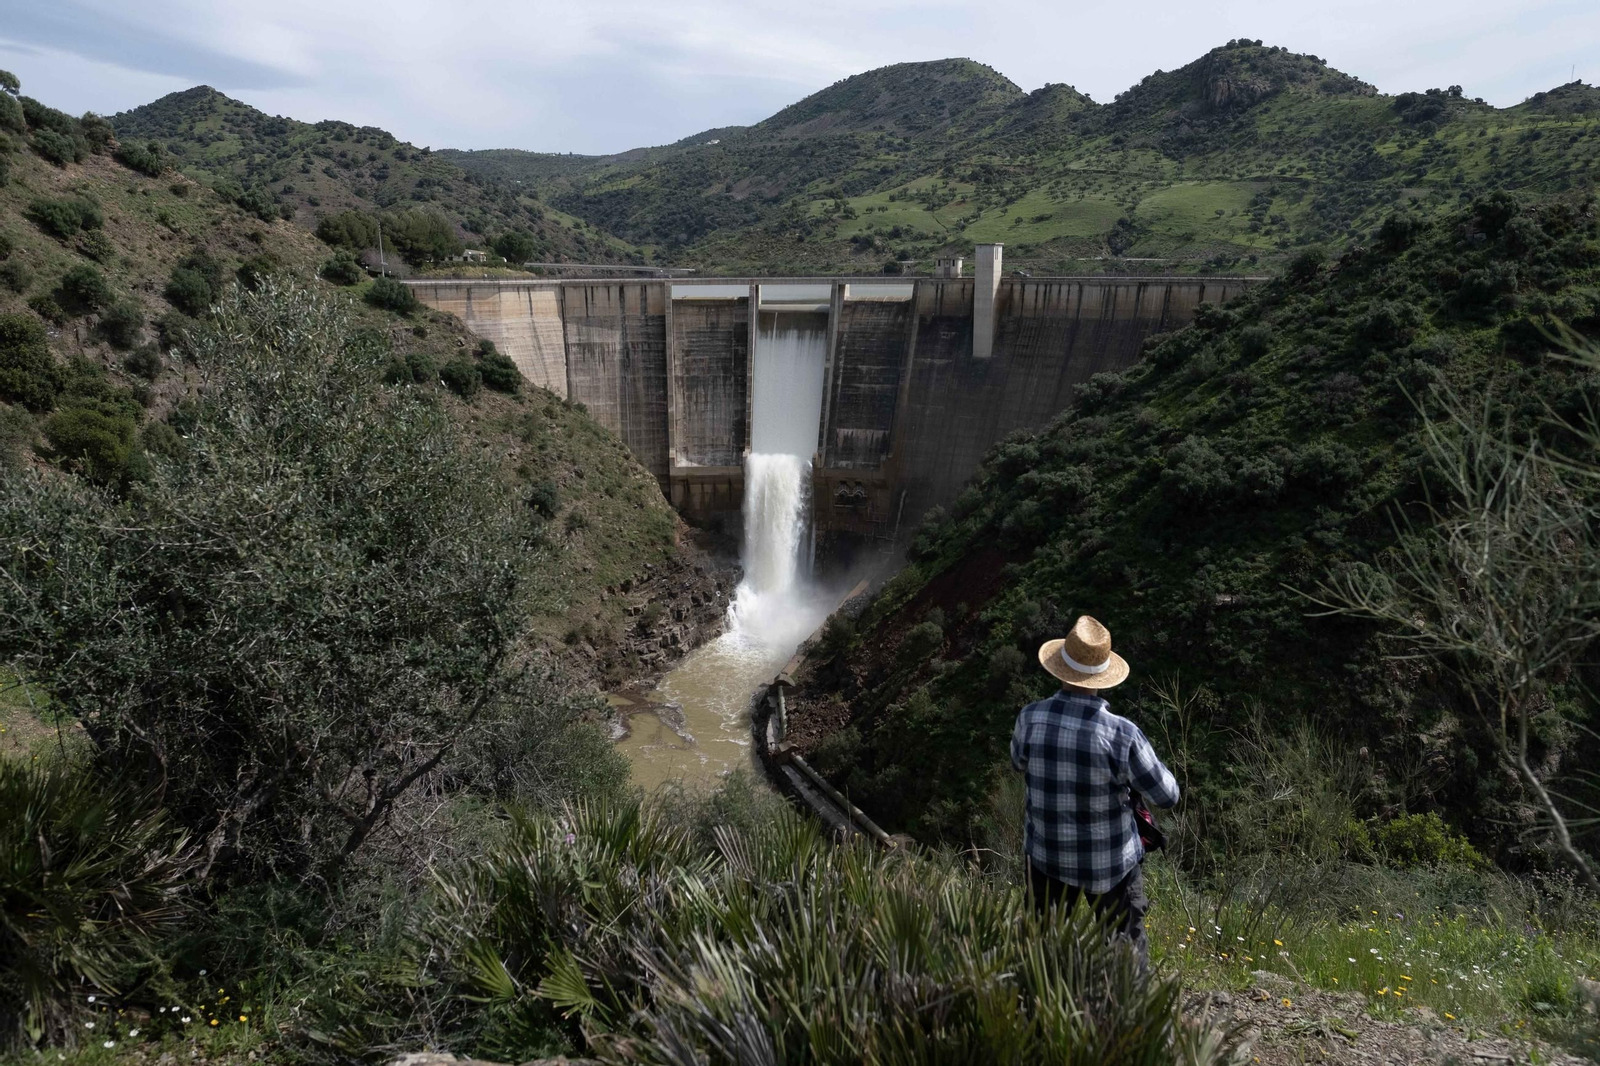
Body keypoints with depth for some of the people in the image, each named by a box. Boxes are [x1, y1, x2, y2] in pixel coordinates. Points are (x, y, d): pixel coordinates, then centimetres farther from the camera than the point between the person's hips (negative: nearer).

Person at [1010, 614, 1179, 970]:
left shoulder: (1031, 718, -16)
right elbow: (1166, 795, -11)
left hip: (1047, 858, 2)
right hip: (1111, 863, -2)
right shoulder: (1121, 734, -25)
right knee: (1126, 950, 20)